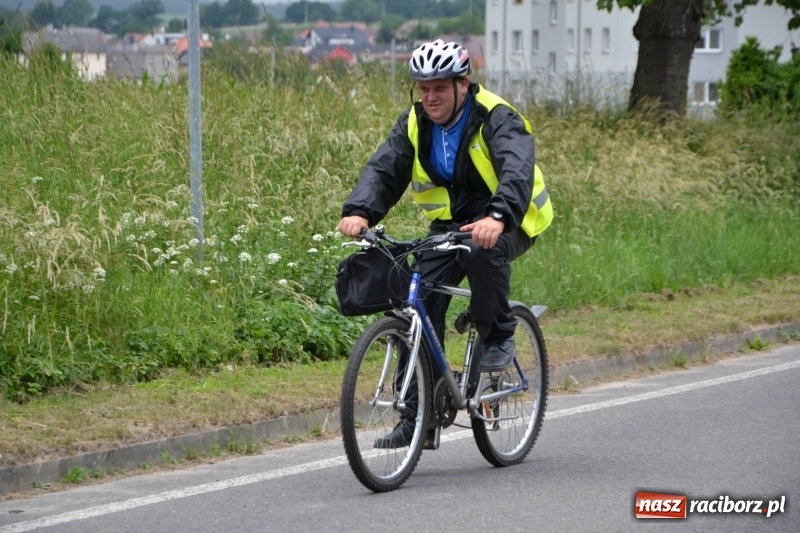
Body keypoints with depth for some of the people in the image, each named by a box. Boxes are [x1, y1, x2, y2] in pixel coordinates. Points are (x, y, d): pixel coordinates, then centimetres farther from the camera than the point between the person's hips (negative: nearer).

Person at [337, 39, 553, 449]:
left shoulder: (497, 119, -19)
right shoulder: (414, 124, -2)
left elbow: (517, 171, -35)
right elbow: (383, 169, -14)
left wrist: (497, 217, -55)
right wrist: (359, 212, -35)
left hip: (508, 224, -5)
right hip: (449, 224, 5)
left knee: (484, 250, -39)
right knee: (420, 305, -11)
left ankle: (498, 336, -13)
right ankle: (418, 418, -6)